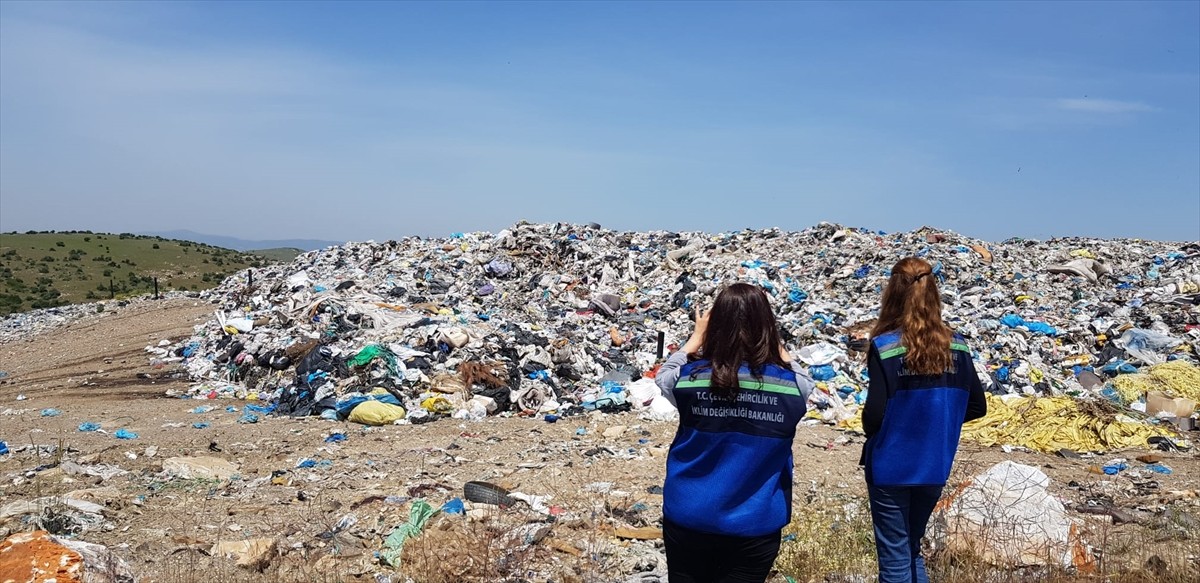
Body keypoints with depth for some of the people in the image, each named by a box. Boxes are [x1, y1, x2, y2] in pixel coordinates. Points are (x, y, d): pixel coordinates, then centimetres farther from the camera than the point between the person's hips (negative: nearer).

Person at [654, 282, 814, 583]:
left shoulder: (690, 379, -15)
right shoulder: (790, 387, -14)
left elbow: (663, 375, 9)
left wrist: (697, 336, 14)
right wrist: (772, 341, 9)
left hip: (689, 520, 0)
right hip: (756, 526, 0)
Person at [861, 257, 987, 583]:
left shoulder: (885, 347, -17)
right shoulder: (955, 347, -2)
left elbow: (875, 413, -20)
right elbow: (977, 407, 3)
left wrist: (871, 431, 1)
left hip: (890, 467, -5)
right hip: (934, 468, 5)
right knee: (912, 549, 23)